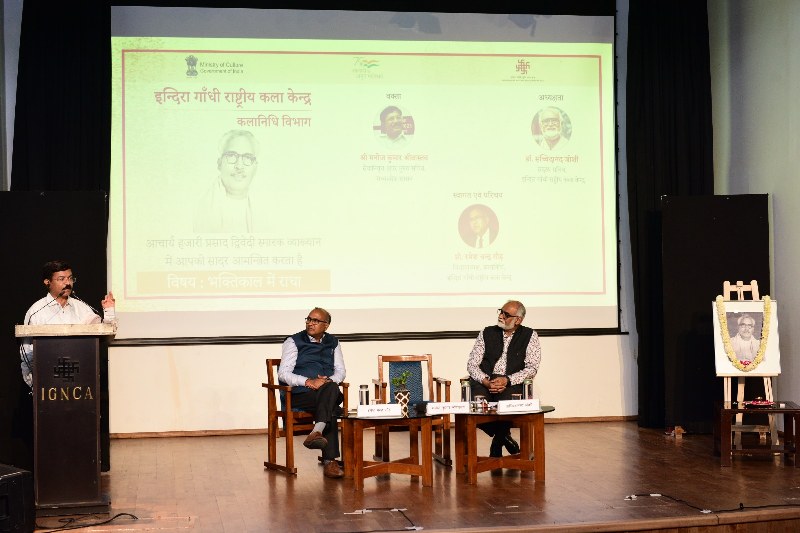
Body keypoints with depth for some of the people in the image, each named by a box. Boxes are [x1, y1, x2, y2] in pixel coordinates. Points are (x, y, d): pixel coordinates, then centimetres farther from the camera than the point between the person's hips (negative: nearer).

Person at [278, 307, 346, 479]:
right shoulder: (294, 341, 6)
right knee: (330, 408, -33)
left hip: (329, 391, 4)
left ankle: (317, 432, -46)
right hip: (300, 394, -4)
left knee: (331, 388, -35)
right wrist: (308, 382, -18)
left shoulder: (333, 343, 20)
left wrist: (329, 380, -9)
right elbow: (283, 374, -3)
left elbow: (340, 371, 15)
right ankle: (330, 461, -41)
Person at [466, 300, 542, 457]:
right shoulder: (487, 333, 14)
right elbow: (472, 364, 9)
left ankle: (498, 441, -2)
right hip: (485, 382, 2)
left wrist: (507, 380, -16)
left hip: (511, 384, -2)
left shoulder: (530, 336, 9)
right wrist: (486, 381, -11)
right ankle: (503, 436, 1)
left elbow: (532, 368, -1)